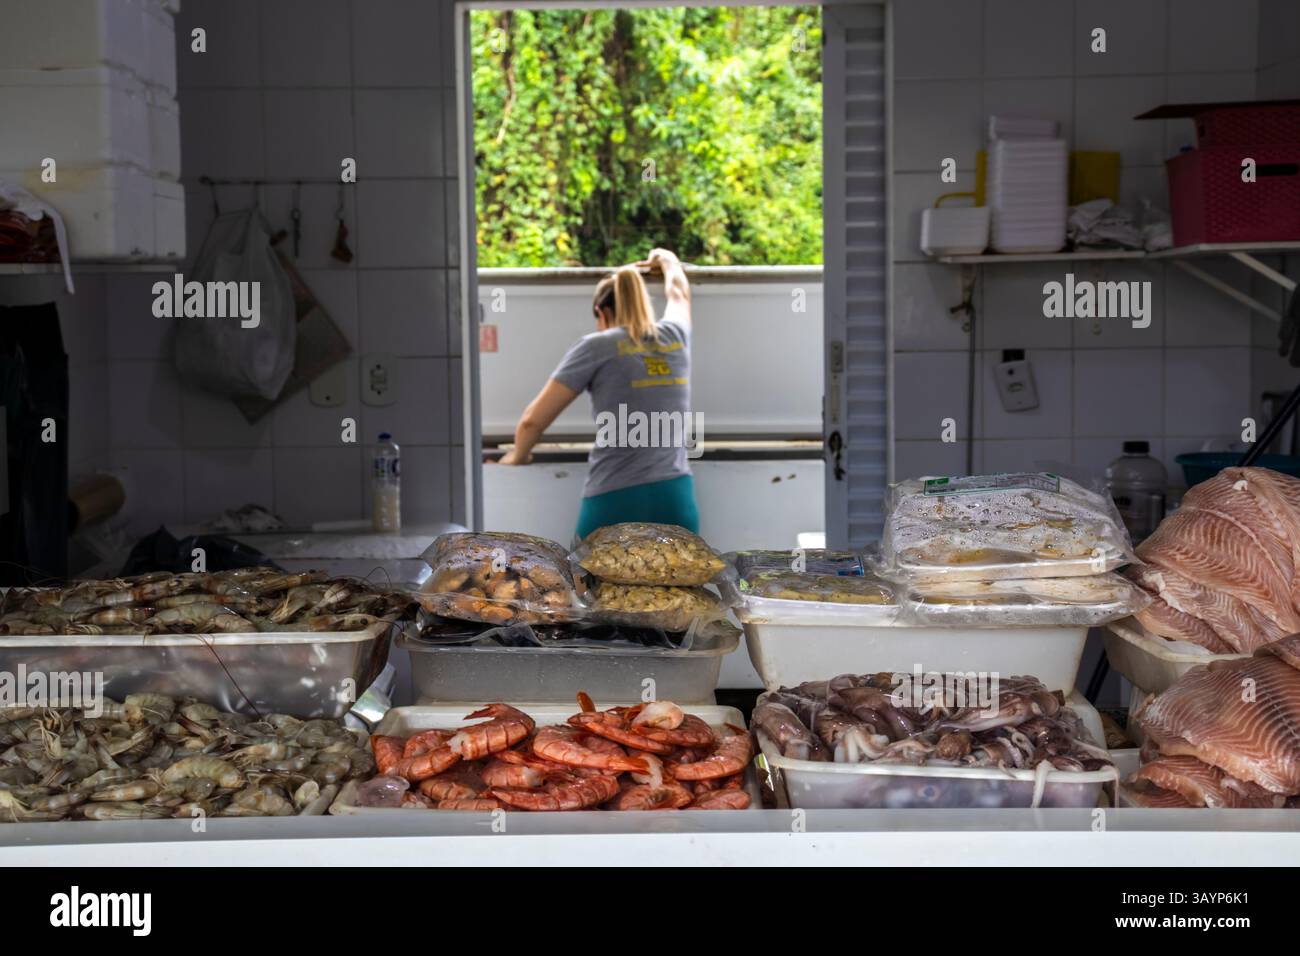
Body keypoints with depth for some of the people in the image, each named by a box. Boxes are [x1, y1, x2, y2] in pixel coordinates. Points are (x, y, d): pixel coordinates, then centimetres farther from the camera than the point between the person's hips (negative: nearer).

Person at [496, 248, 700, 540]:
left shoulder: (597, 347, 0)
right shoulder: (675, 337, 12)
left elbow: (533, 420, 0)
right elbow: (679, 292, 38)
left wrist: (517, 456, 20)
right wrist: (667, 261, 58)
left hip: (615, 502, -3)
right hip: (677, 501, 3)